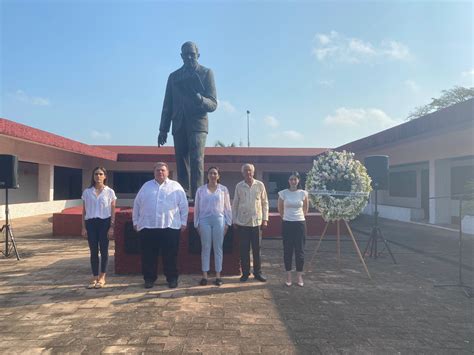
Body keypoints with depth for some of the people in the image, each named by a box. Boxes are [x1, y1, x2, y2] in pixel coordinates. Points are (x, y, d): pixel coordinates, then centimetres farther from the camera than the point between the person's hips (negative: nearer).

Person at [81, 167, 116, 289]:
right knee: (93, 251, 5)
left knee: (104, 250, 3)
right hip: (91, 223, 2)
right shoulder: (87, 192, 5)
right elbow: (84, 211, 8)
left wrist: (112, 227, -6)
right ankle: (94, 277, 15)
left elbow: (113, 211, 0)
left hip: (104, 222, -2)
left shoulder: (109, 192, 0)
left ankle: (102, 277, 14)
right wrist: (83, 227, 3)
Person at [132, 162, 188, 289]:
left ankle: (172, 278, 16)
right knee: (148, 255, 6)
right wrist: (135, 221, 11)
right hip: (147, 227, 2)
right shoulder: (146, 186, 13)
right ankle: (149, 278, 19)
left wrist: (183, 222, 3)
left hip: (170, 227, -2)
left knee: (170, 255, 3)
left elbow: (184, 206, 6)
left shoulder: (176, 186, 6)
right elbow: (136, 204, 15)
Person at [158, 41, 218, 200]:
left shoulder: (206, 73, 6)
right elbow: (167, 105, 17)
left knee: (196, 160, -16)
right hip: (179, 125, 4)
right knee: (181, 163, 3)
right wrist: (163, 129, 12)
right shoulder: (174, 76, 17)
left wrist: (200, 99, -23)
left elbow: (213, 104, -1)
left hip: (197, 123, -4)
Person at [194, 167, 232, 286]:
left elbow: (227, 207, 5)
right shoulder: (200, 190, 4)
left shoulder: (223, 189, 4)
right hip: (204, 220, 0)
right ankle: (204, 275, 12)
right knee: (205, 248, 5)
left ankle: (218, 275, 13)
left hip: (219, 220, 0)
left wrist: (227, 223, 1)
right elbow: (197, 207, 6)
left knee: (218, 248, 5)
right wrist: (197, 224, 4)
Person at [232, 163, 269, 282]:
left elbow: (265, 203, 5)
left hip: (257, 222, 0)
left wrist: (265, 219, 0)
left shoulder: (260, 185, 2)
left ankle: (258, 272, 19)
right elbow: (235, 204, 6)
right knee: (244, 249, 6)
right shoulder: (239, 186, 2)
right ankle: (245, 273, 18)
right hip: (242, 222, 0)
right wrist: (234, 221, 4)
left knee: (257, 249, 6)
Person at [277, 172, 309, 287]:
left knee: (300, 250, 4)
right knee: (288, 250, 5)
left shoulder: (303, 193, -3)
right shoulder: (283, 193, -4)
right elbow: (280, 209, 11)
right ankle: (288, 277, 15)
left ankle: (299, 277, 15)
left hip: (300, 224, 0)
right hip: (287, 224, 0)